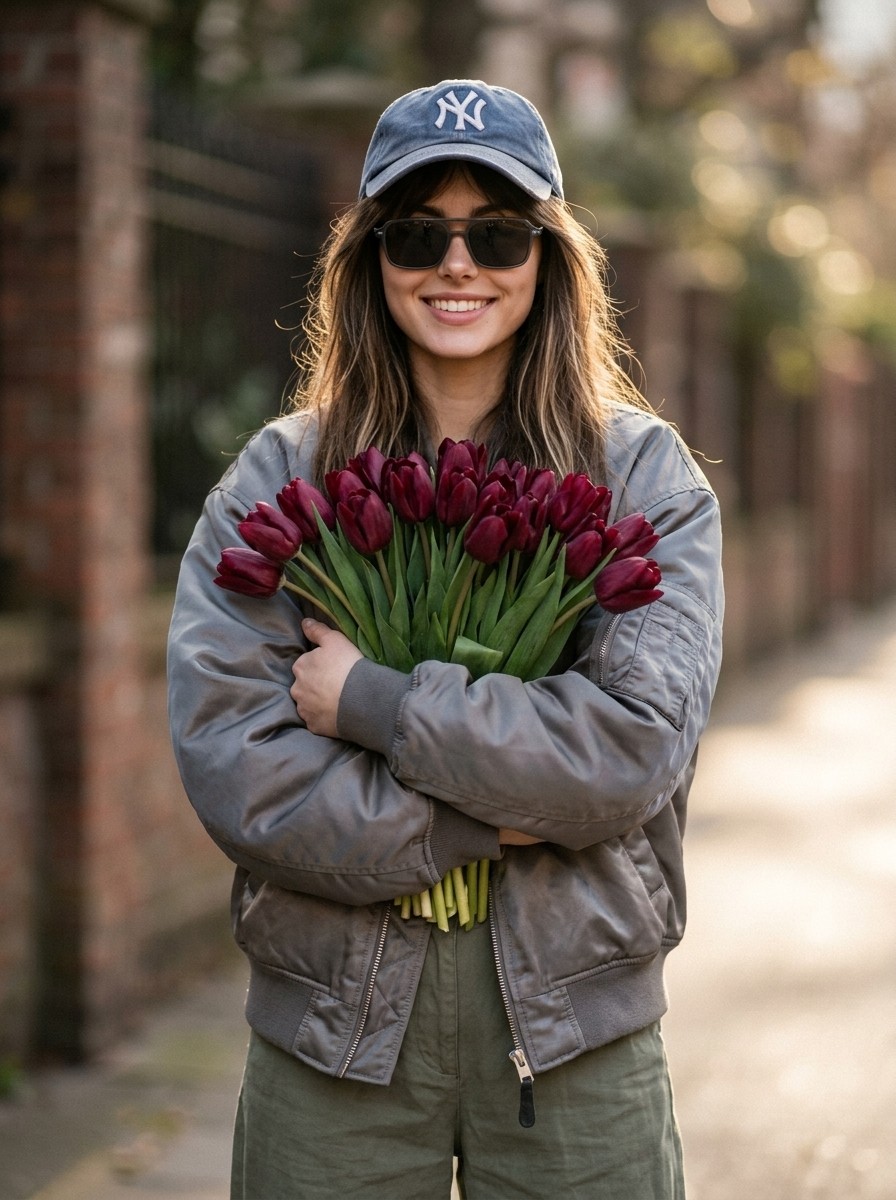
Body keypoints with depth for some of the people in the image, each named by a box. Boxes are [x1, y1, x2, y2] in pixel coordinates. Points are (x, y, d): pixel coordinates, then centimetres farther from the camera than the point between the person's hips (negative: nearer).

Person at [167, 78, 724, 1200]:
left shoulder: (643, 474, 0)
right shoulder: (276, 480, 1)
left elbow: (641, 743, -14)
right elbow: (232, 767, -10)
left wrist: (375, 702, -16)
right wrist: (494, 816, -15)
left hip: (572, 1033, 0)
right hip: (334, 1030, 0)